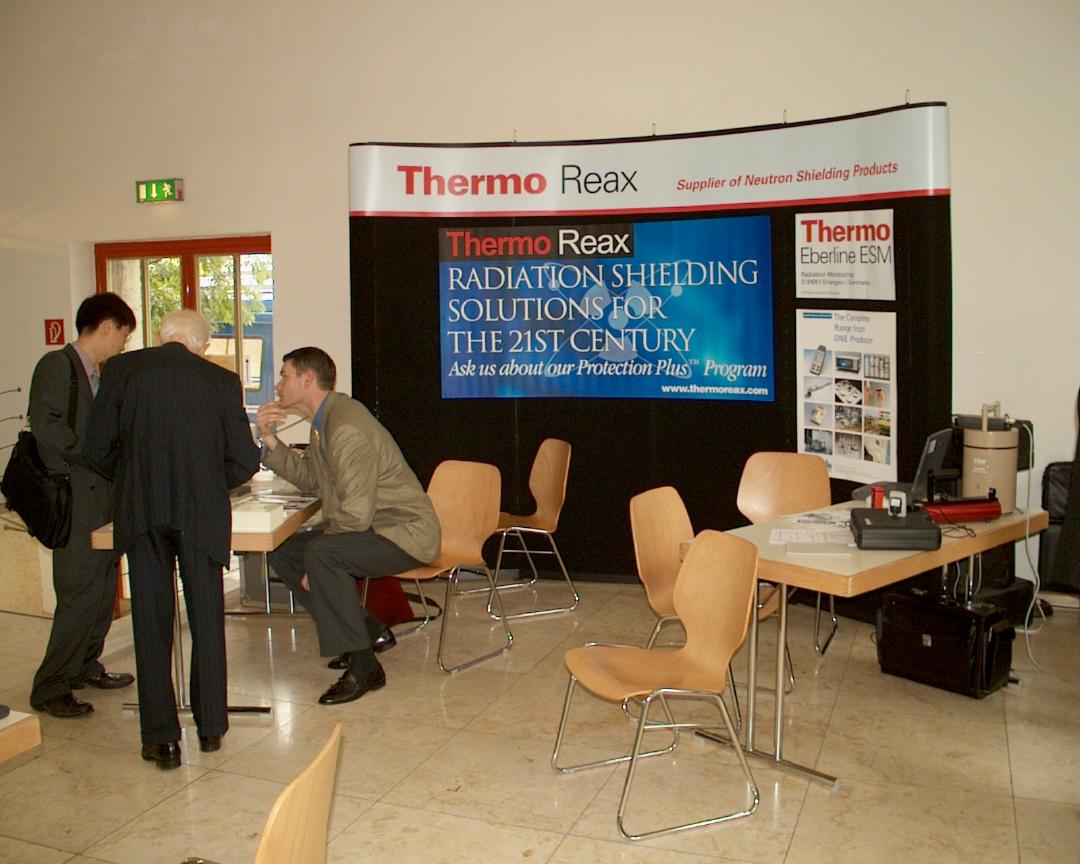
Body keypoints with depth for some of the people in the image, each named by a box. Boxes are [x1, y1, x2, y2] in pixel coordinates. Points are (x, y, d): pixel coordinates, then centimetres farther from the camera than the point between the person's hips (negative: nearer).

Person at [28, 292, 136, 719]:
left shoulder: (94, 372, 16)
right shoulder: (57, 365, -10)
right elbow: (47, 428, -20)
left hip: (103, 493, 9)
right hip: (76, 496, -9)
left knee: (103, 588, 14)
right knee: (80, 594, -7)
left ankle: (85, 667, 28)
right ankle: (50, 688, 4)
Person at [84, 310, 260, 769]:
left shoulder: (122, 369, 6)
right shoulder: (222, 380, 6)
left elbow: (97, 447, 5)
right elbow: (246, 460, 5)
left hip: (140, 510, 0)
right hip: (202, 511, 0)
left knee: (151, 621, 8)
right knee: (206, 618, 13)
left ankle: (161, 736, 10)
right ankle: (210, 725, 22)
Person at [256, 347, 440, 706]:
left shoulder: (347, 428, -25)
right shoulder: (325, 419, 7)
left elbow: (357, 513, -28)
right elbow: (310, 479, 12)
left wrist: (315, 556, -17)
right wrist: (271, 441, 1)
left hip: (404, 531, -11)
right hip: (369, 527, 11)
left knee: (321, 554, -32)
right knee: (283, 554, 6)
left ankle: (363, 666, -19)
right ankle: (368, 630, 15)